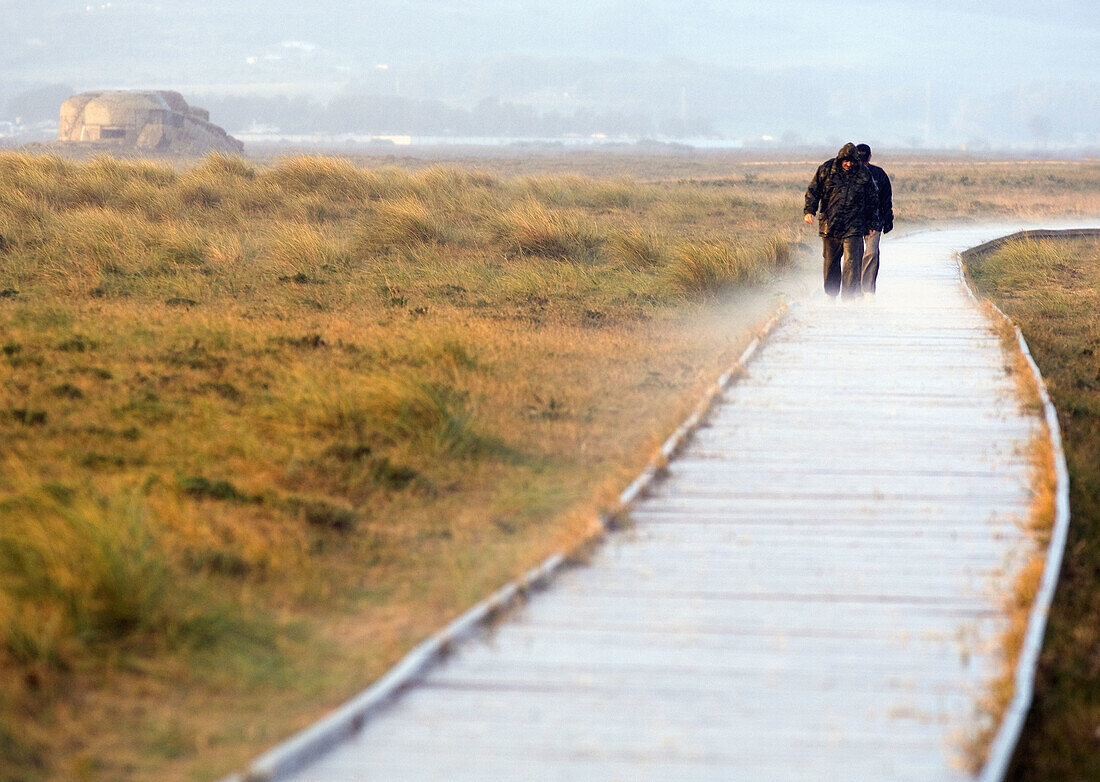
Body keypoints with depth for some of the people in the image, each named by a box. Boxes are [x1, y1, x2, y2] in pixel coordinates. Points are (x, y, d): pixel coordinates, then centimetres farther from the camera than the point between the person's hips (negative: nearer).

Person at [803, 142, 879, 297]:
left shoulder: (863, 174, 2)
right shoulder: (826, 170, -1)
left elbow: (872, 201, 13)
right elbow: (813, 191, 4)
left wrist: (871, 223, 16)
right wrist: (809, 211, -10)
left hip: (853, 226, -1)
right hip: (830, 225, 1)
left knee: (852, 262, -11)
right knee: (831, 261, 10)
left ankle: (849, 296, -9)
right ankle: (831, 293, 25)